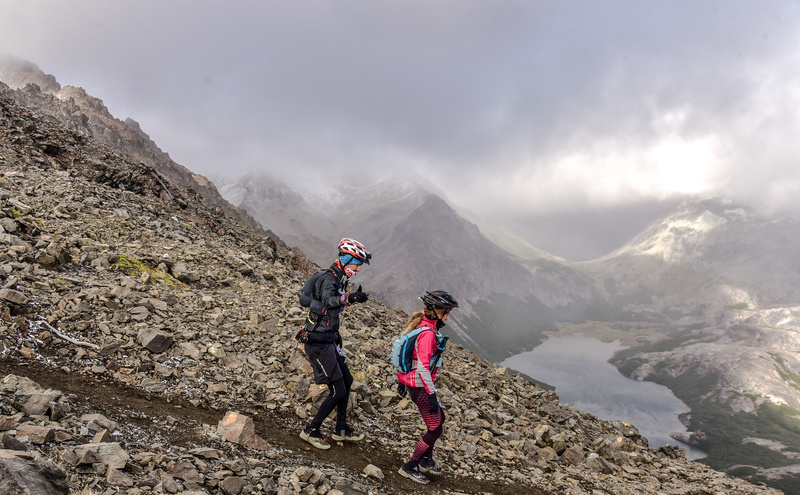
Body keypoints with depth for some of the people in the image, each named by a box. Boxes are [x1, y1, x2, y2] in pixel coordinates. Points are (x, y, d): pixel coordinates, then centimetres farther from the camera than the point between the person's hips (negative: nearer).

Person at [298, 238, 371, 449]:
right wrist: (348, 298, -58)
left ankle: (341, 429, 31)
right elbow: (328, 301, -42)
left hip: (327, 340, 10)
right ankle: (311, 430, 10)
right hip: (317, 343, -10)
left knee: (346, 380, 18)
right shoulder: (330, 277, -19)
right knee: (338, 391, -6)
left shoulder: (339, 279, 11)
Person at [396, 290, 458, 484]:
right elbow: (423, 366, -29)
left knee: (439, 418, 24)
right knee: (435, 429, 4)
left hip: (410, 381, 10)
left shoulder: (419, 324, 5)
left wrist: (402, 380, 21)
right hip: (420, 387, -10)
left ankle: (426, 460, 38)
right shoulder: (428, 333, -25)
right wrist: (432, 394, -24)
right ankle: (410, 467, 15)